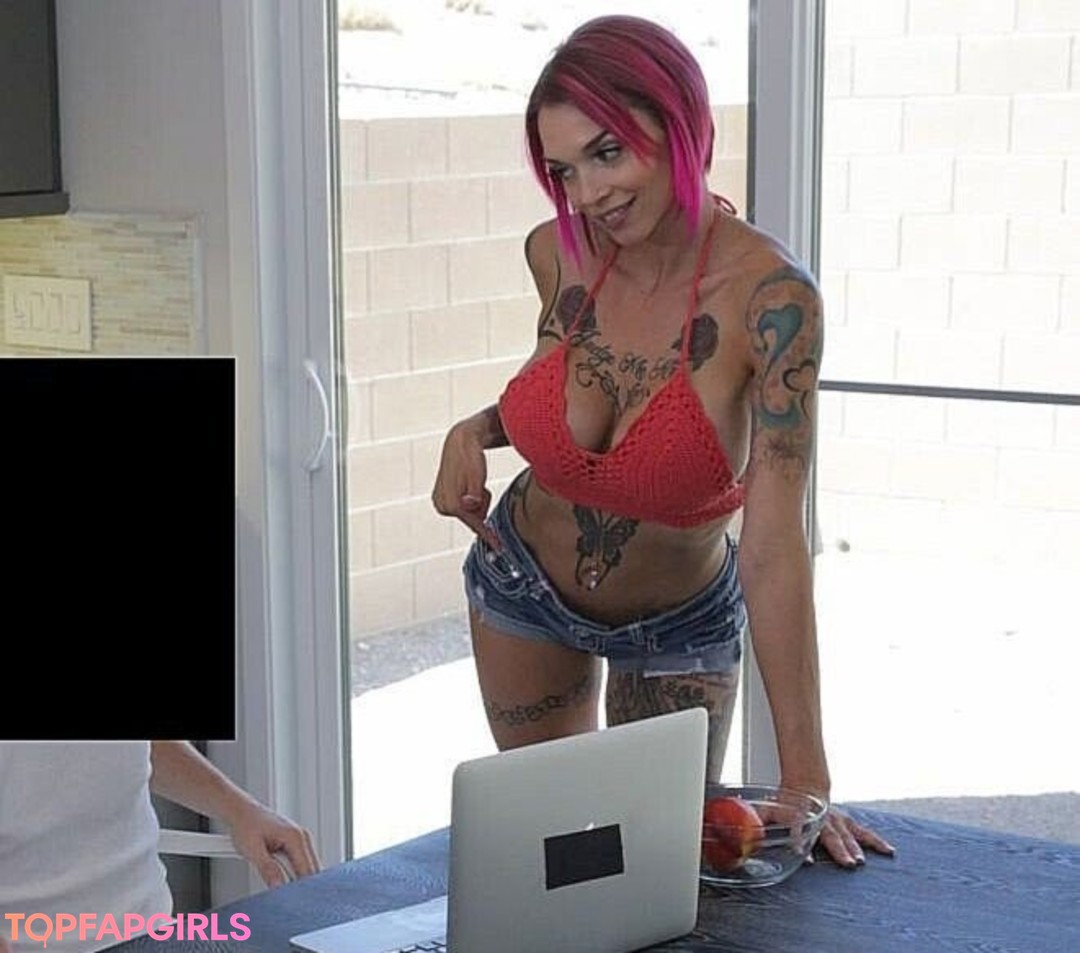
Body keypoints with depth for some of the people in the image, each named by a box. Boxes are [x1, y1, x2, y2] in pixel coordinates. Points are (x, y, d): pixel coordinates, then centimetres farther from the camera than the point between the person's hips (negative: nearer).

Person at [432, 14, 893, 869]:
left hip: (679, 627, -4)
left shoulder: (770, 295, -31)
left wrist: (804, 781, -35)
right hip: (525, 587, 4)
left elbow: (774, 547, -33)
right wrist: (476, 432, -15)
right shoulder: (558, 253, -17)